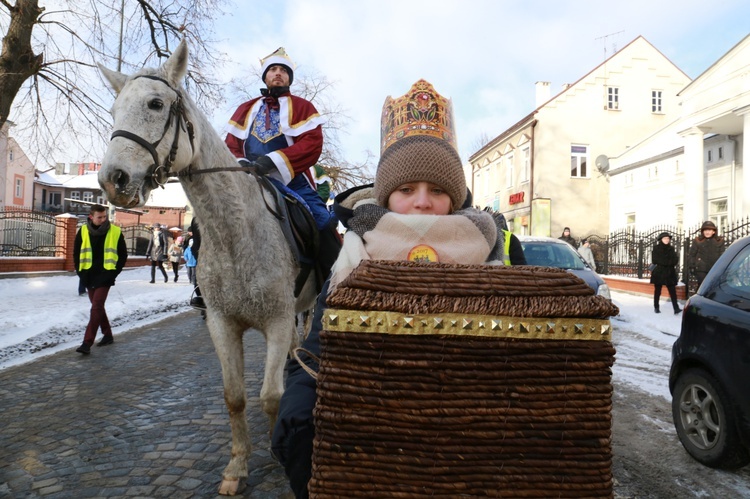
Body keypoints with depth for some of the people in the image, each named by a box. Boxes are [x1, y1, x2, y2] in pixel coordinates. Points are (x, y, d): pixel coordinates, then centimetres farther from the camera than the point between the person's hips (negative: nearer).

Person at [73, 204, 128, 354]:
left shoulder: (115, 232, -6)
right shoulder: (83, 231, 1)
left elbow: (123, 255, 3)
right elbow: (76, 253, 12)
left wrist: (114, 272, -4)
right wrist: (80, 272, 5)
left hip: (105, 277, -4)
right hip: (89, 277, 4)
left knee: (96, 308, -11)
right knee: (97, 307, 15)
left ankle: (87, 343, -10)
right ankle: (107, 335, 30)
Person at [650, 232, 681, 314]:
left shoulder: (671, 249, 9)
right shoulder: (656, 249, 0)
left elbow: (675, 261, 0)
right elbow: (655, 260, -10)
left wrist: (664, 262, -15)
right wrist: (669, 262, -12)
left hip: (669, 273, 2)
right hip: (659, 273, -2)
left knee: (672, 291, -7)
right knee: (657, 291, 5)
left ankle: (676, 308, -11)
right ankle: (656, 308, 14)